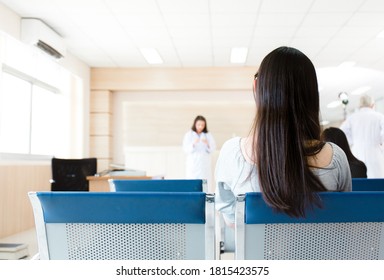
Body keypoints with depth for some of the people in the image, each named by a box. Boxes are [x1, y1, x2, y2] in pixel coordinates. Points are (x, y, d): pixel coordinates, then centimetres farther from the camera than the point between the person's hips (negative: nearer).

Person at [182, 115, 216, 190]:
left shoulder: (208, 135, 10)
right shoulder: (188, 135, 5)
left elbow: (213, 149, 3)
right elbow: (186, 149, -4)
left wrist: (207, 144, -17)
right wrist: (193, 144, -22)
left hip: (205, 164, 1)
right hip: (193, 163, -1)